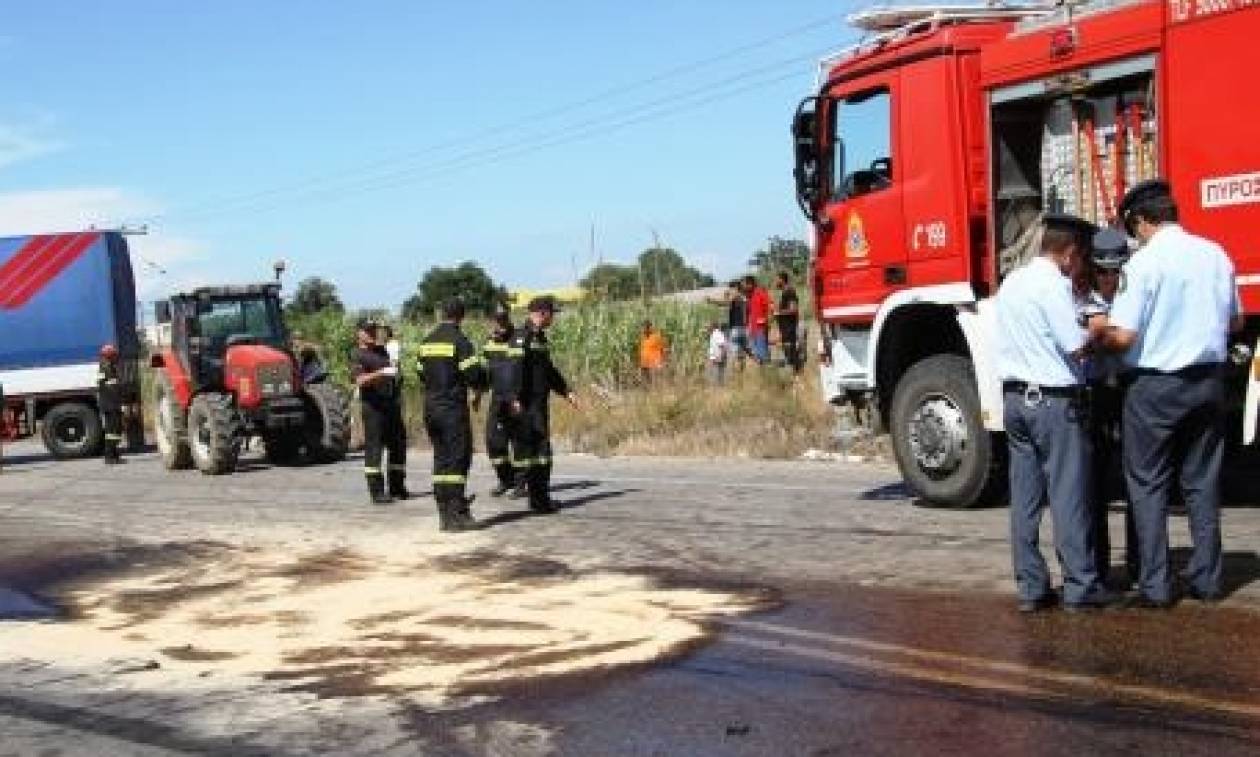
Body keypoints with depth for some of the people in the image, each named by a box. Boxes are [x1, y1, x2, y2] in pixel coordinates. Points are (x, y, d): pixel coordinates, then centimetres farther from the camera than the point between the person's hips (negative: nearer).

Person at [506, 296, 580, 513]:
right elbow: (517, 369, -21)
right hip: (527, 404, -10)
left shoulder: (540, 337, 17)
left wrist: (566, 392, 25)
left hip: (541, 403, 10)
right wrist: (516, 399, -27)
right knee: (527, 449, -4)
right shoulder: (522, 338, -13)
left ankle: (542, 497, 17)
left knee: (543, 449, 11)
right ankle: (538, 499, -2)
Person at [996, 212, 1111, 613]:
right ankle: (1080, 586, 3)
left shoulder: (1011, 282, 11)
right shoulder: (1054, 284, -14)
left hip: (1015, 397, 8)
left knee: (1025, 496, 8)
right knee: (1068, 494, -1)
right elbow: (1077, 346, -17)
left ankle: (1030, 587, 10)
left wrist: (1081, 328, 19)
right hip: (1054, 400, -8)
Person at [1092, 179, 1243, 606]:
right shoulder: (1216, 255, 4)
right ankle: (1206, 579, 18)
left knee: (1149, 484, 4)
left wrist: (1099, 334, 2)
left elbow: (1123, 337, -18)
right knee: (1202, 482, 13)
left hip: (1157, 385, -5)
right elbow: (1236, 322, 15)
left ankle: (1154, 586, 3)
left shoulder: (1145, 262, -14)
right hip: (1209, 380, 5)